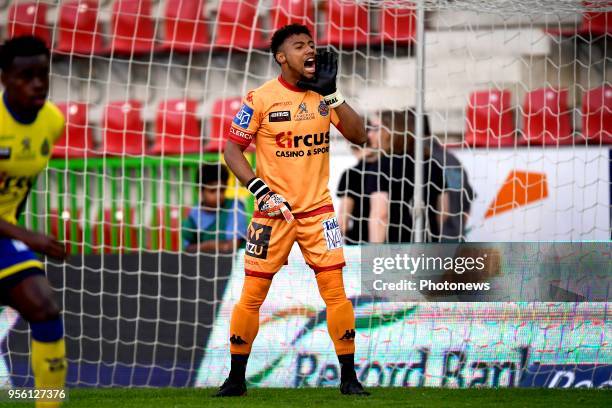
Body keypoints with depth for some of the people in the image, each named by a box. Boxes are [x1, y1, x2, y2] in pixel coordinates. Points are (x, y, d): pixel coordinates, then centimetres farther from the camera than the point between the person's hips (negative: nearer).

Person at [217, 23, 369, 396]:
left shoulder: (323, 96, 4)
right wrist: (260, 190, -14)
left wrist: (332, 94, -13)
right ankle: (236, 378, 12)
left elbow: (359, 136, -5)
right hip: (273, 211, -2)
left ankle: (349, 377, 7)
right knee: (252, 293, 0)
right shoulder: (260, 98, -6)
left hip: (318, 211, 2)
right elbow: (233, 149, -3)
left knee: (336, 291, -2)